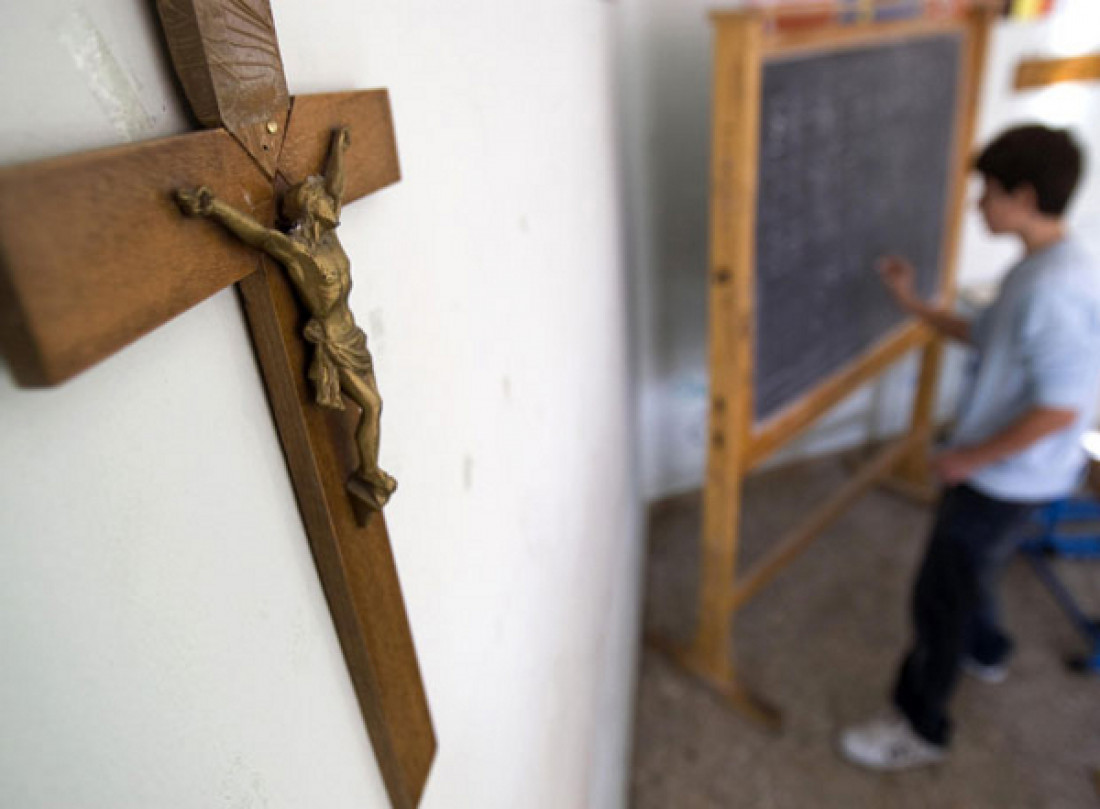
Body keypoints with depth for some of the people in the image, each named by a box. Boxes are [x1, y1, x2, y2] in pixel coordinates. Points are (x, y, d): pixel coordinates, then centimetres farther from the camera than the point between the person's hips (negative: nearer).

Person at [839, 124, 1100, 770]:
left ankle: (921, 729, 22)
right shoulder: (1041, 266, 3)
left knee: (940, 595, 3)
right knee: (968, 566, 30)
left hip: (1007, 479, -10)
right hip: (1002, 471, 10)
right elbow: (988, 336, 16)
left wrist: (971, 458, -20)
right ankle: (985, 650, 57)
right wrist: (916, 305, 10)